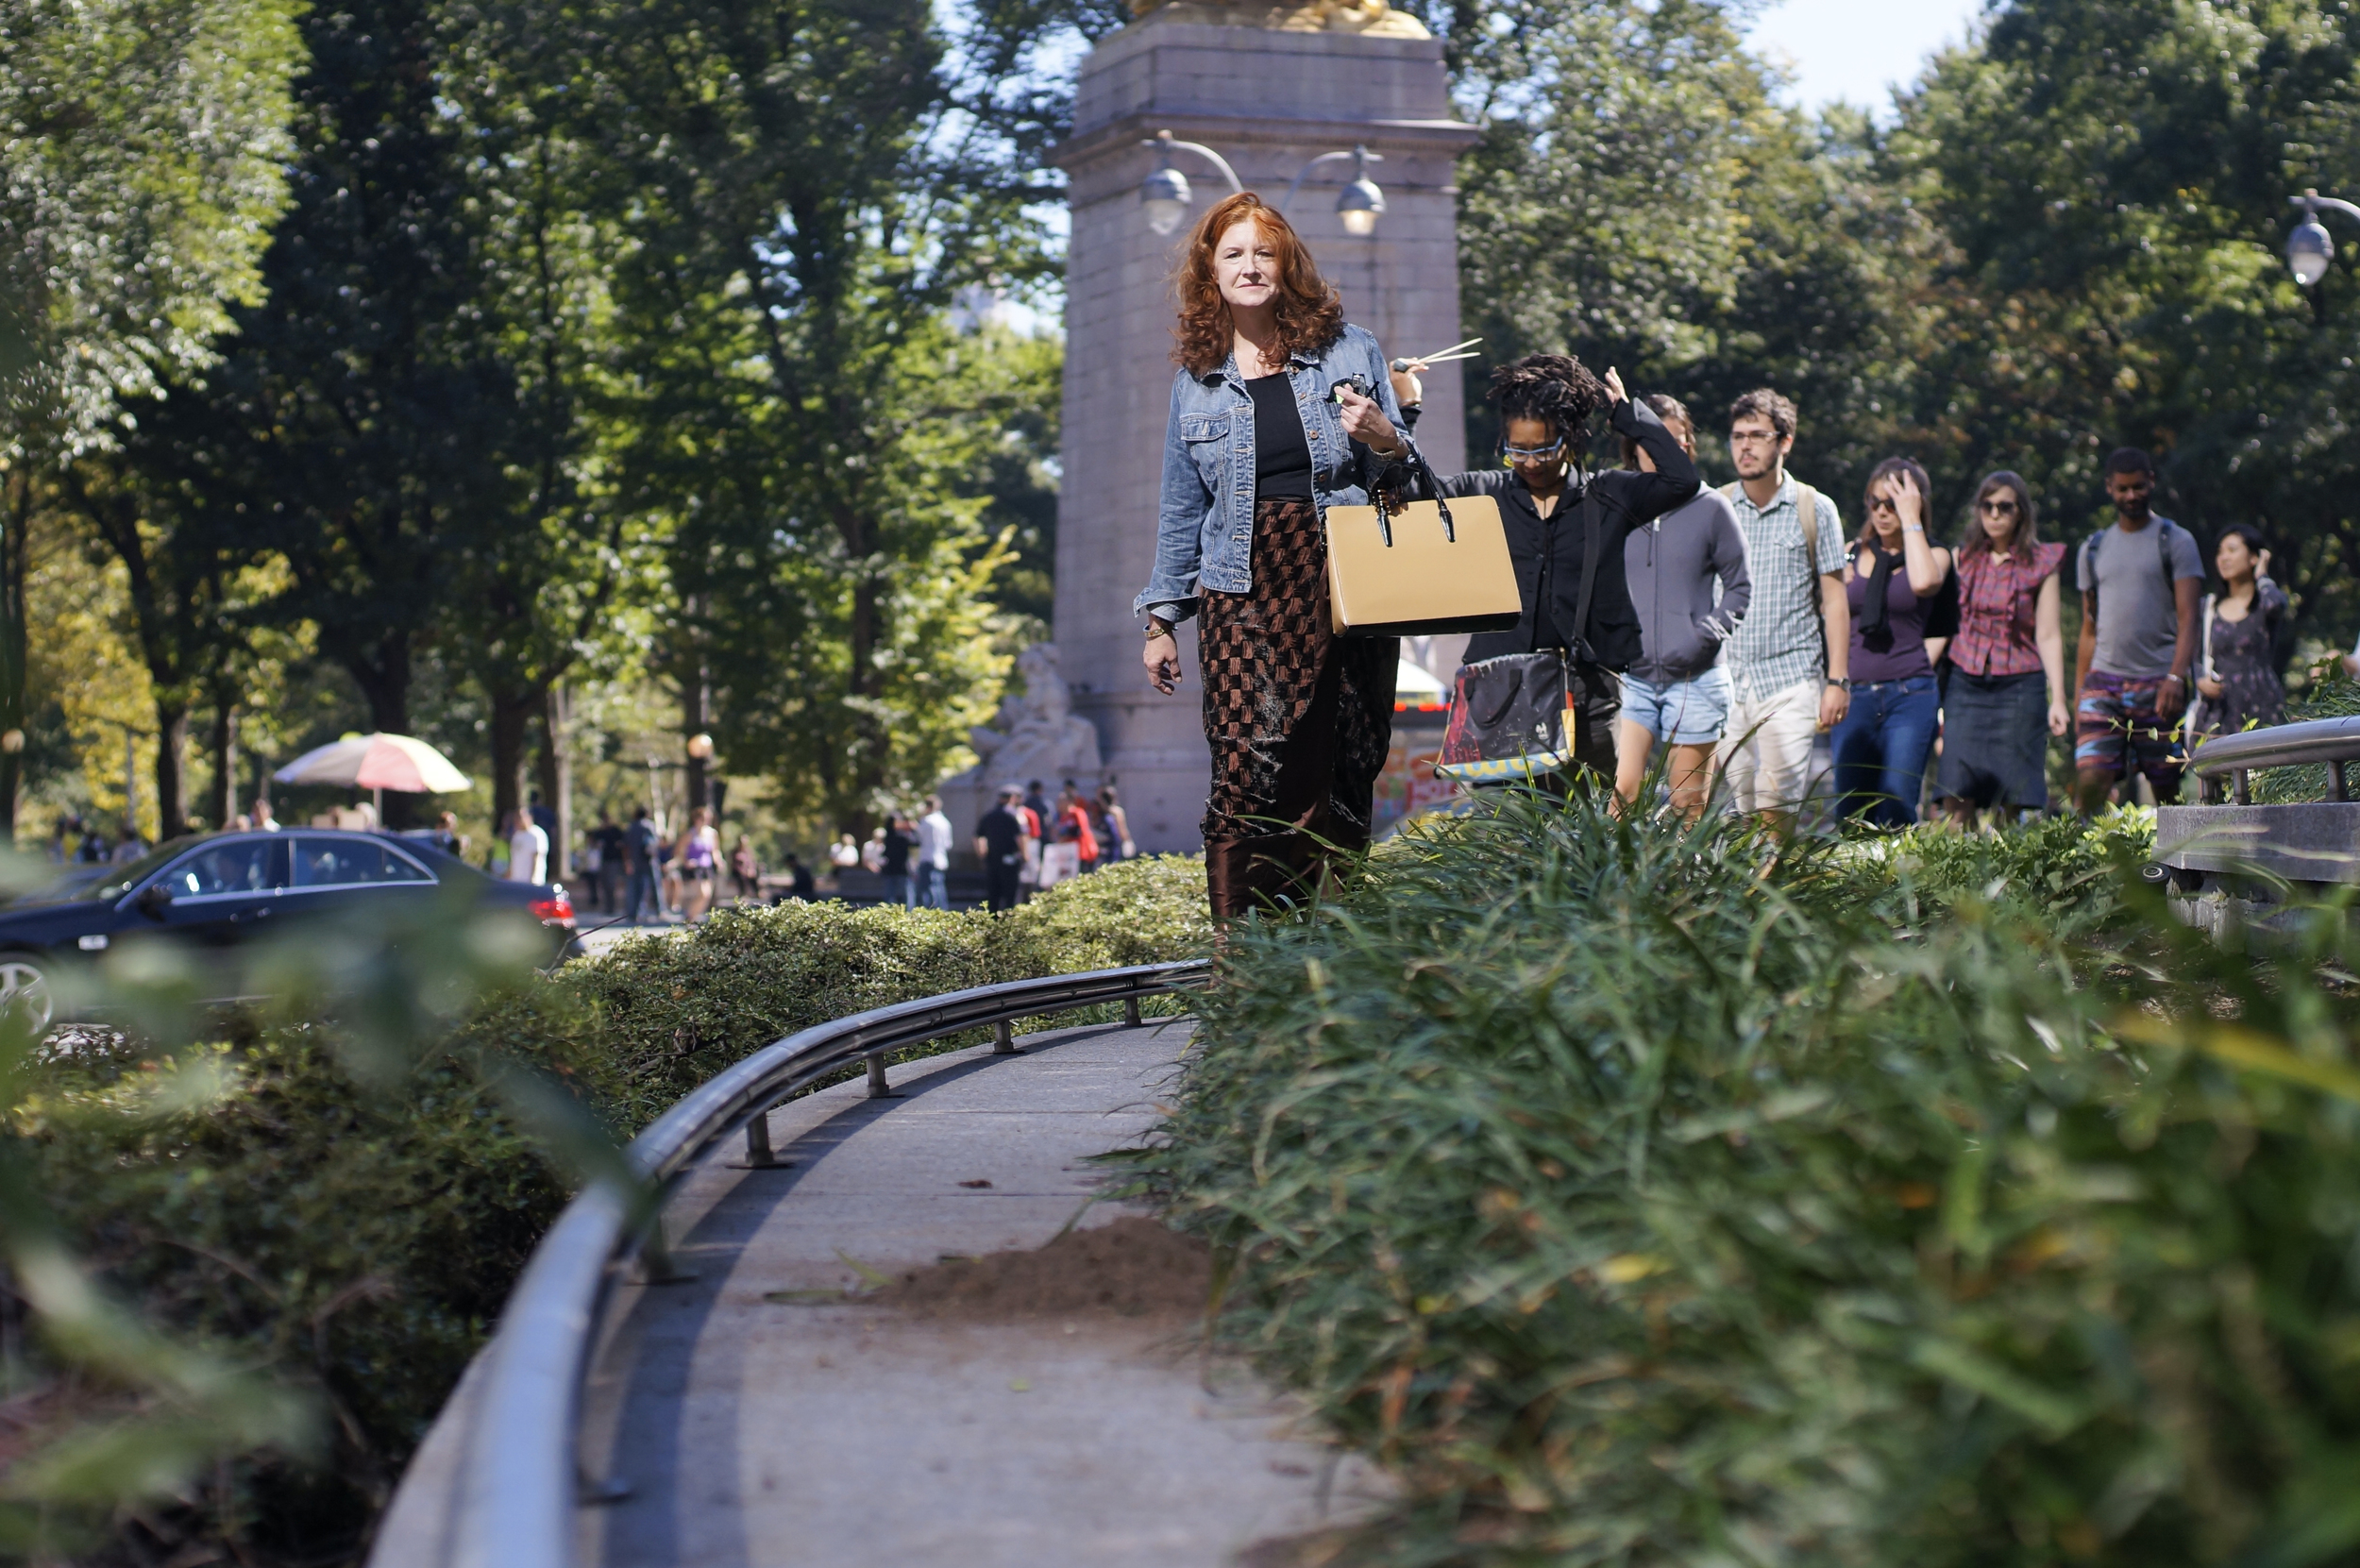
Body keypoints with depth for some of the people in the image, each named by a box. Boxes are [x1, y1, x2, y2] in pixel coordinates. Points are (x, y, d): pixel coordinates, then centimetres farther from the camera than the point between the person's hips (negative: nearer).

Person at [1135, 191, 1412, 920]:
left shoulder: (1349, 351, 9)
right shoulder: (1197, 380, 13)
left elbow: (1399, 476, 14)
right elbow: (1181, 507, 18)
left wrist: (1385, 442, -9)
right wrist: (1161, 618, 16)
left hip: (1345, 589, 0)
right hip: (1243, 595, 0)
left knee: (1343, 777, 0)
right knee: (1250, 775, -15)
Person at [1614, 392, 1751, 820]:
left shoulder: (1710, 507, 3)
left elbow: (1739, 586, 7)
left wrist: (1708, 634, -8)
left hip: (1696, 679, -1)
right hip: (1632, 677, 1)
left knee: (1688, 809, 2)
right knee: (1621, 794, -12)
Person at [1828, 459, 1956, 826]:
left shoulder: (1934, 554, 5)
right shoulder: (1852, 554, 14)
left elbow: (1924, 582, -18)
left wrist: (1910, 520, -11)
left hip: (1909, 697, -3)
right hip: (1854, 696, 3)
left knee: (1895, 811, -12)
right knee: (1849, 812, -1)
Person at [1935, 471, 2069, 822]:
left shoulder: (2040, 564, 3)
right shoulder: (1963, 556, 10)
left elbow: (2048, 635, 0)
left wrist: (2058, 699, -7)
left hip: (2018, 687, -2)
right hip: (1965, 684, 2)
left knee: (2016, 799, -3)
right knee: (1955, 797, -9)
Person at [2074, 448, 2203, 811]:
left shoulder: (2176, 542, 5)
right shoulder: (2093, 550, 17)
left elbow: (2187, 617, -4)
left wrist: (2176, 676, -19)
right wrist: (2078, 697, 12)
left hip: (2158, 683, -3)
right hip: (2103, 682, 3)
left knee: (2167, 788, -2)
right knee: (2089, 779, -14)